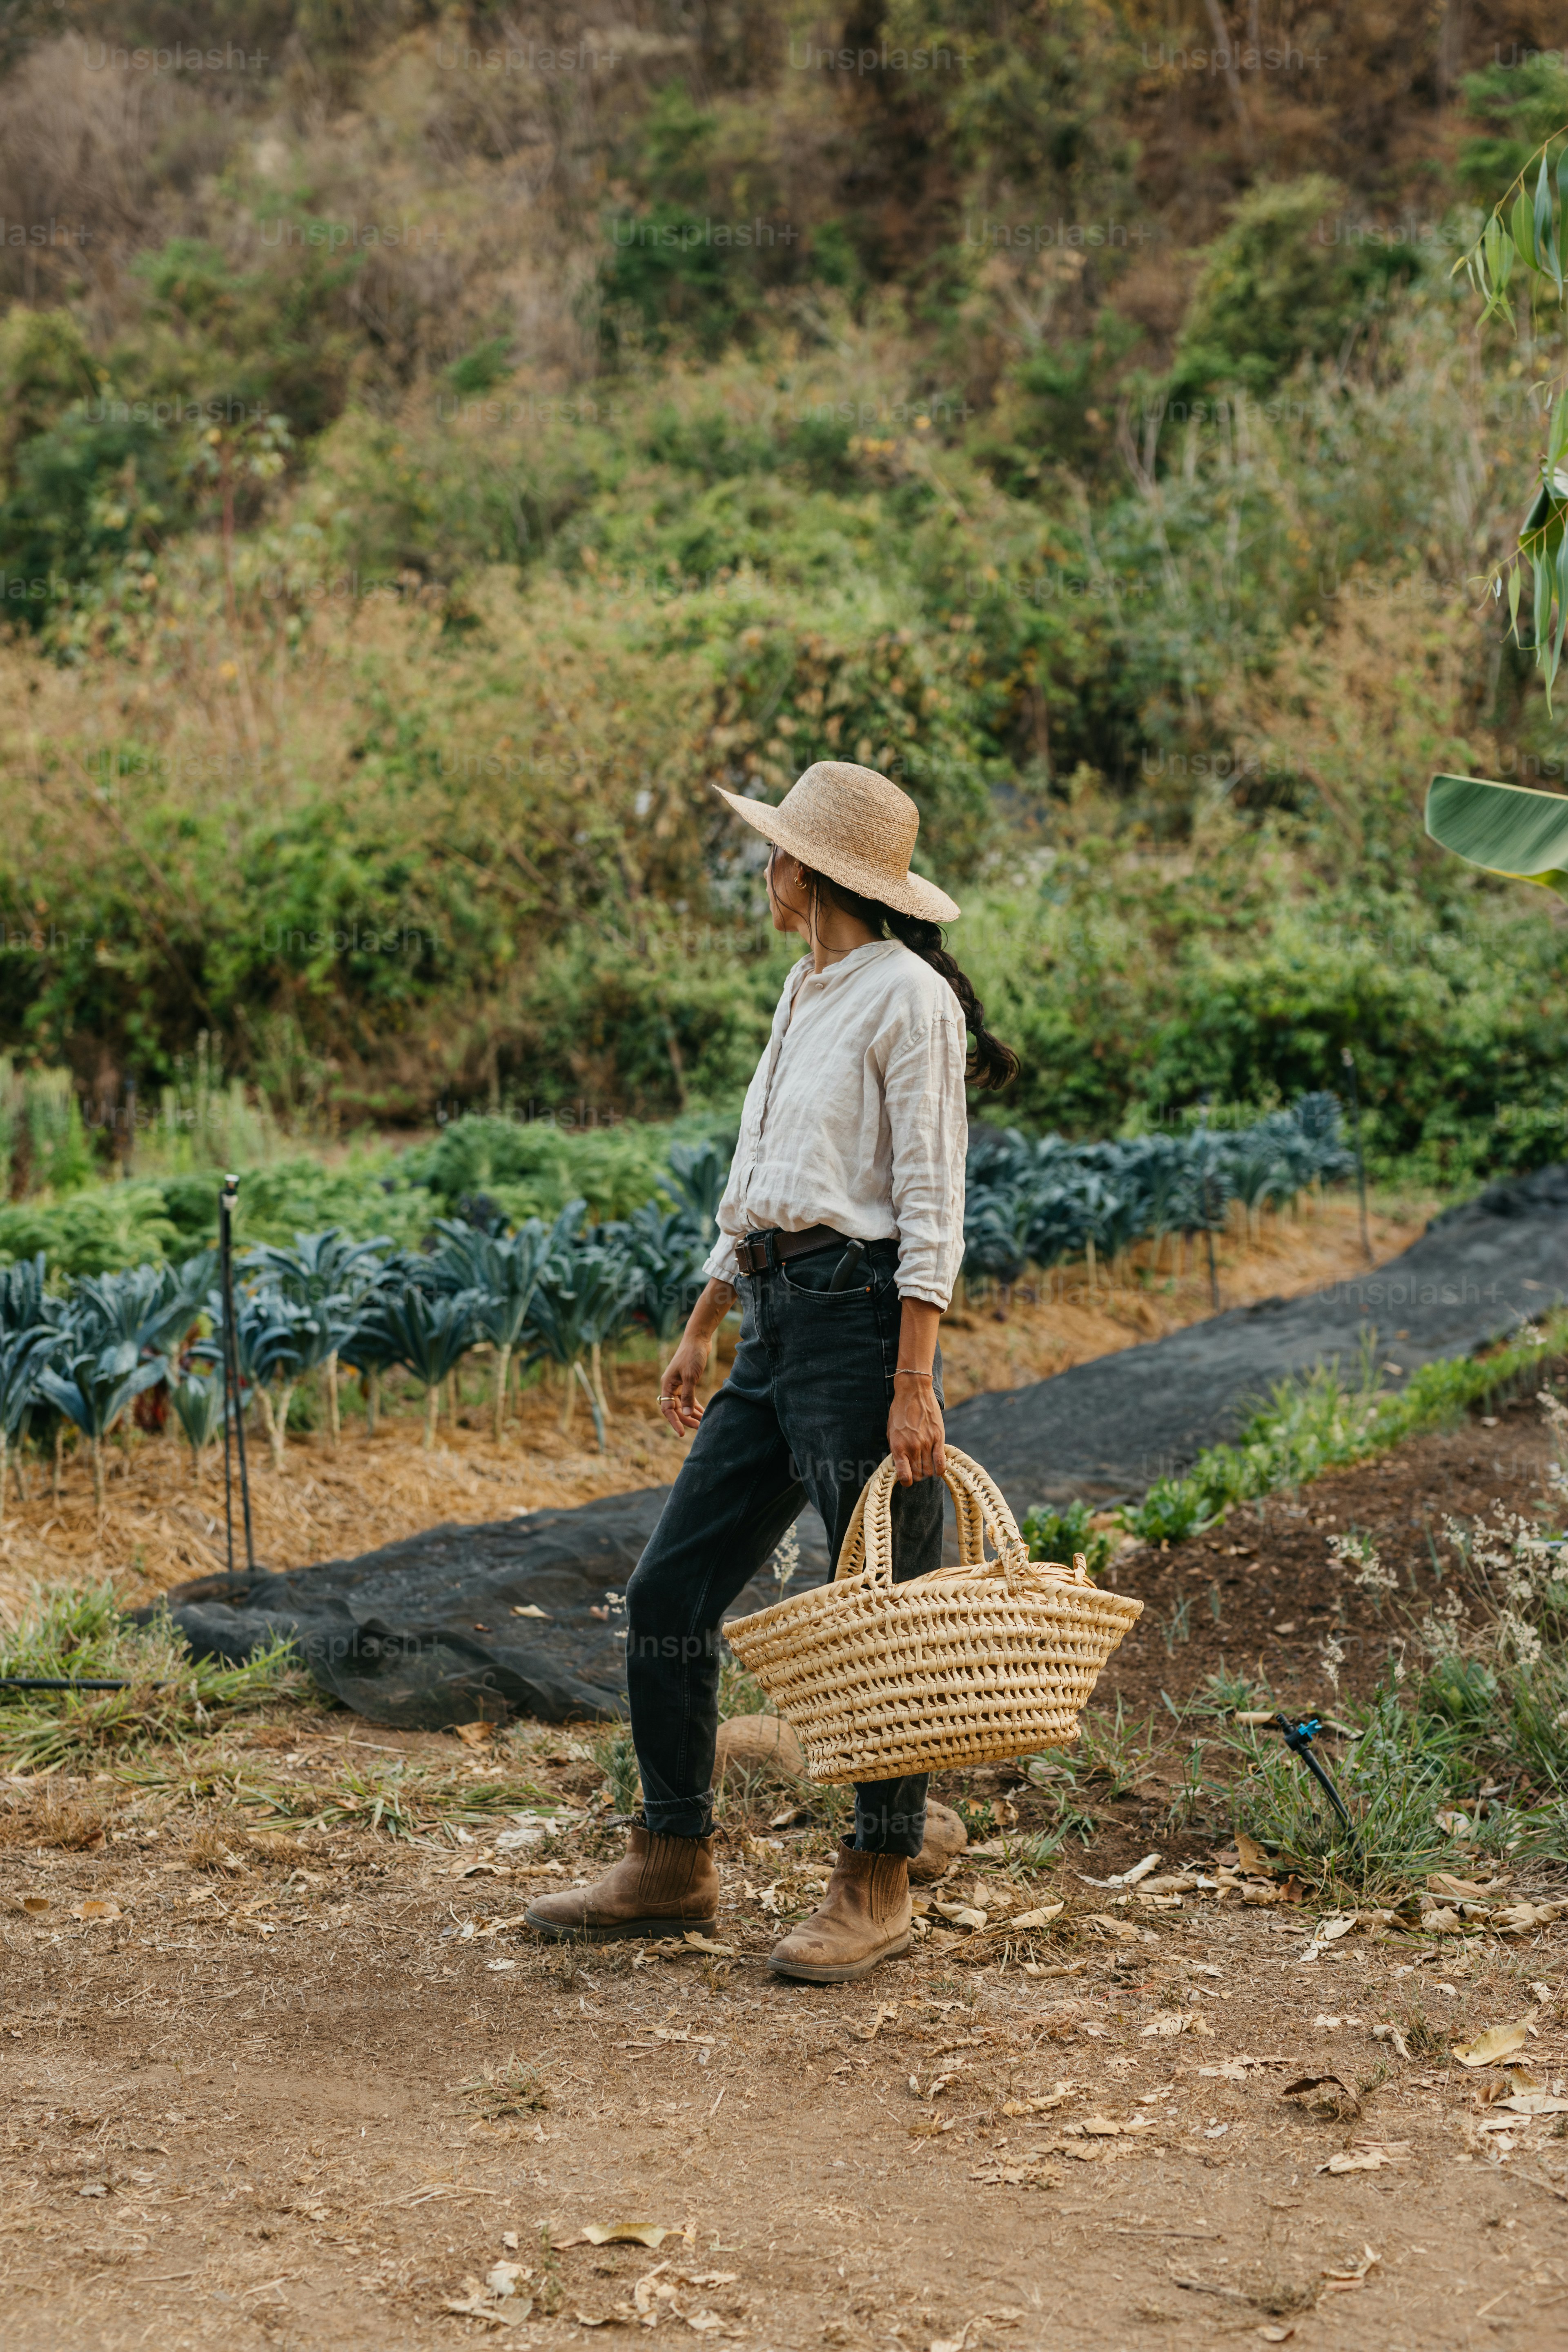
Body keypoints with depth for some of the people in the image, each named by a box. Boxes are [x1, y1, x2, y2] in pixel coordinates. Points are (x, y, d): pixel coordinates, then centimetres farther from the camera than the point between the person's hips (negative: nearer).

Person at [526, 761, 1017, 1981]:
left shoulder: (908, 996, -9)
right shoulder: (809, 990, 18)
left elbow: (933, 1203, -14)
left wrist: (915, 1382, -19)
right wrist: (700, 1330, 22)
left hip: (863, 1314, -9)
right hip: (777, 1326, 9)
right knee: (671, 1590, 8)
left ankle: (877, 1891, 13)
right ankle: (673, 1865, 19)